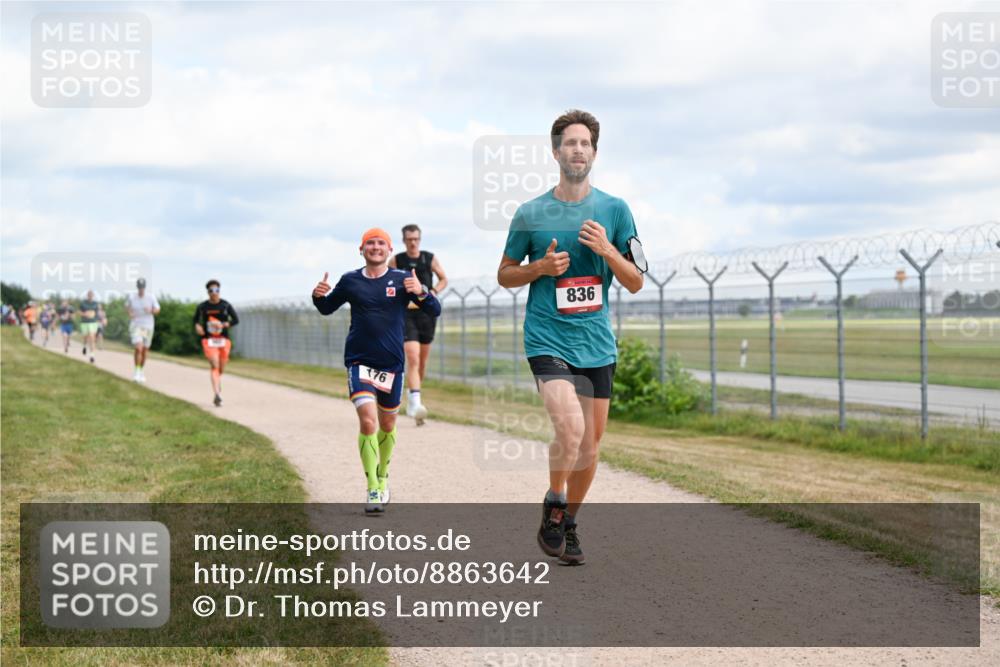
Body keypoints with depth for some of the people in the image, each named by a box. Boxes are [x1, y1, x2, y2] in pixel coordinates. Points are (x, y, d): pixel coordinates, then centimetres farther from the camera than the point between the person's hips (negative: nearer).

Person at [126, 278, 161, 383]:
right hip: (135, 326, -2)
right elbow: (127, 306, 15)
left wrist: (151, 311, -22)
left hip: (148, 326, 2)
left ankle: (142, 371, 28)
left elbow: (157, 310, 0)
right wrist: (129, 313, -6)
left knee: (145, 350, 10)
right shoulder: (131, 297, -4)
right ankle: (137, 372, -9)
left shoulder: (151, 297, -4)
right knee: (138, 348, -18)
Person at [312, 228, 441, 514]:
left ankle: (382, 478, 39)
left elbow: (434, 311, -4)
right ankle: (372, 491, -13)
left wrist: (421, 292, -24)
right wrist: (318, 296, -5)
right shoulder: (350, 281, 2)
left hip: (392, 363, 1)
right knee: (367, 421, -17)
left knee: (387, 425, 15)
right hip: (359, 362, -1)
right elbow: (327, 308, 17)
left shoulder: (402, 280, -1)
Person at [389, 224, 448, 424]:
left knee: (422, 361, 12)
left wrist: (434, 291, -6)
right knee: (412, 358, -18)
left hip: (427, 313, 3)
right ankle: (415, 403, -26)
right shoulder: (396, 261, 0)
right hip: (406, 315, -3)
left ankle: (412, 399, 32)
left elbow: (444, 279, 13)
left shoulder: (430, 258, 3)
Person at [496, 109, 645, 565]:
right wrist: (541, 267, -9)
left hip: (597, 343, 3)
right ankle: (552, 513, 2)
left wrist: (607, 250, -13)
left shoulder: (615, 210, 4)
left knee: (590, 443, 8)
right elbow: (504, 275, 10)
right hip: (547, 339, -3)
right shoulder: (530, 213, 0)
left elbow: (635, 283, 5)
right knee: (570, 429, -22)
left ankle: (568, 526, 29)